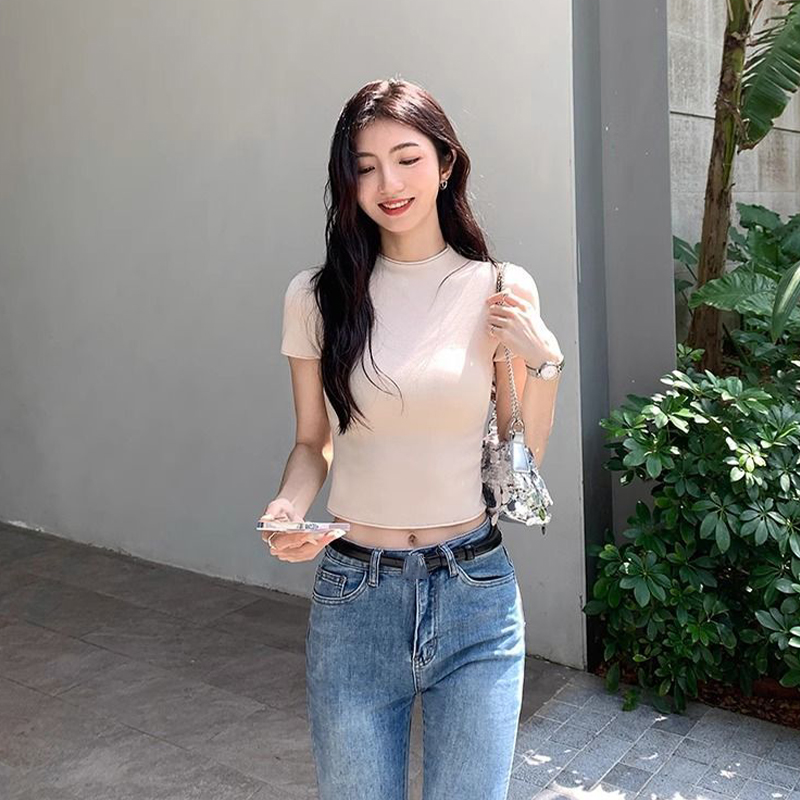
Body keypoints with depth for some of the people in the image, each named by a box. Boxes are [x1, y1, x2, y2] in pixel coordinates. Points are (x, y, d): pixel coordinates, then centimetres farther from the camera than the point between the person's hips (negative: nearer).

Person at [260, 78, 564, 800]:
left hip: (475, 587, 0)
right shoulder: (316, 296, -3)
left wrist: (540, 360, -12)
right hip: (353, 592, 1)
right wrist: (289, 507, -13)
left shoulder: (501, 288, -4)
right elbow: (313, 442, 6)